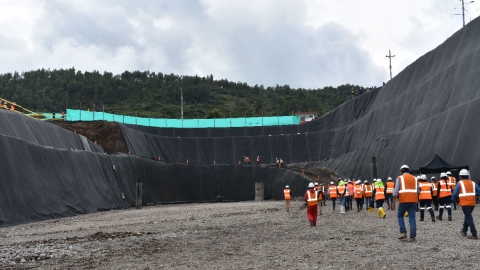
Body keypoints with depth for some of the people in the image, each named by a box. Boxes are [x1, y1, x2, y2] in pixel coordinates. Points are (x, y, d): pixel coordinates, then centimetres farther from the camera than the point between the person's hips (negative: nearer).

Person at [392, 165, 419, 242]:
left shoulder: (400, 178, 4)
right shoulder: (414, 178, 17)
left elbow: (396, 191, -4)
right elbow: (417, 191, 17)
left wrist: (393, 202, -2)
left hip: (404, 200, -3)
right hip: (413, 200, 3)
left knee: (400, 216, 13)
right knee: (412, 218, 2)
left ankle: (403, 232, -2)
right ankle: (412, 236, -4)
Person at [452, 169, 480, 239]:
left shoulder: (460, 183, 0)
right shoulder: (473, 183, 12)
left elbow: (455, 193, -3)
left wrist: (453, 198, 14)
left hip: (464, 203, -5)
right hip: (472, 203, 5)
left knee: (469, 218, -6)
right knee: (467, 216, 22)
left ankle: (474, 235, -11)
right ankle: (464, 231, 34)